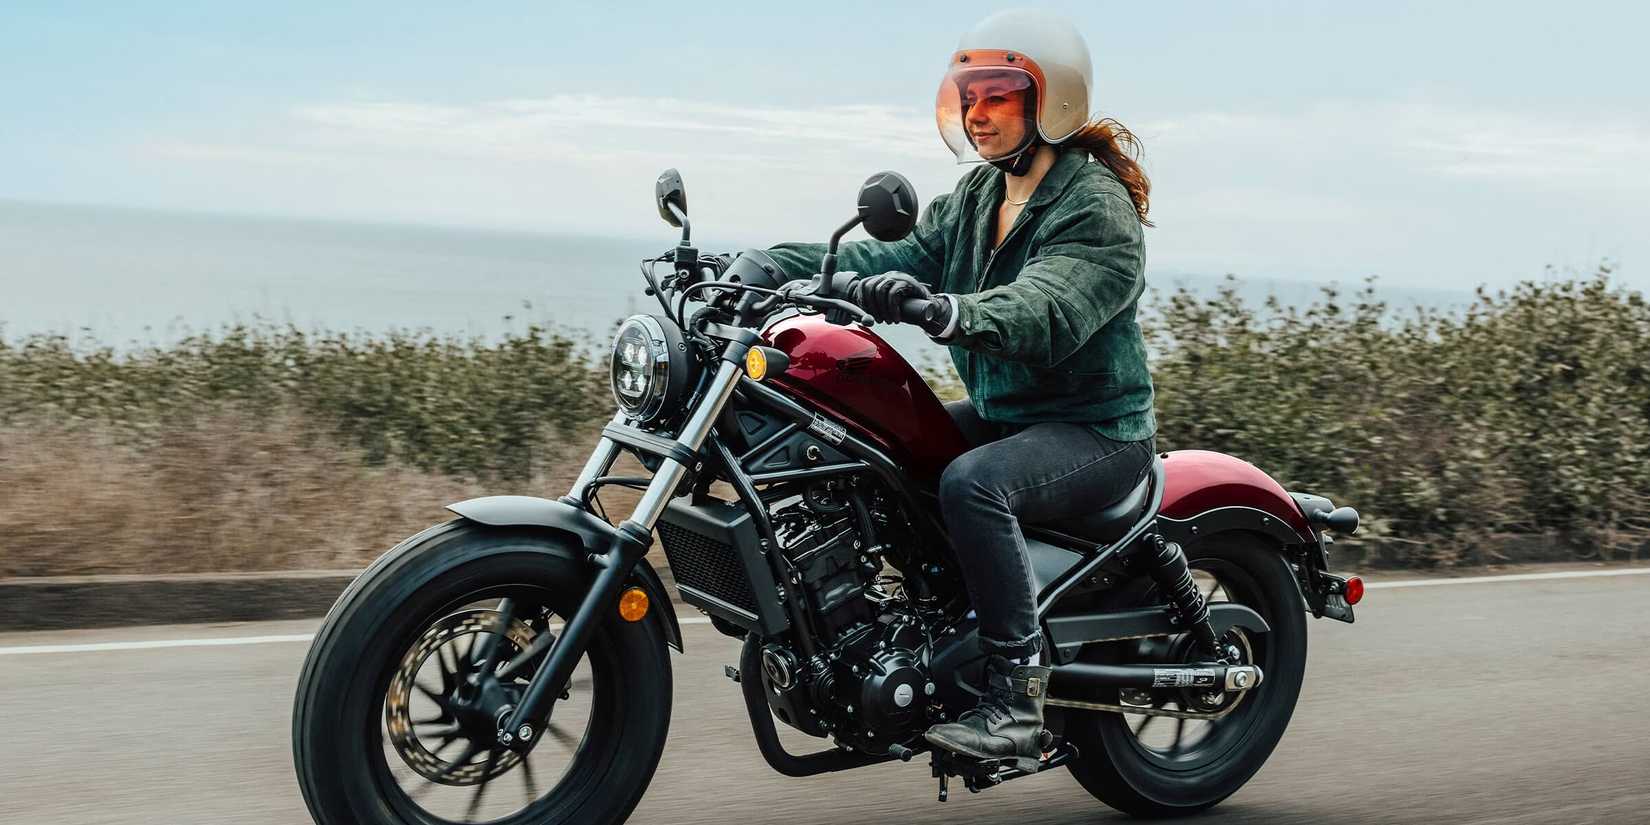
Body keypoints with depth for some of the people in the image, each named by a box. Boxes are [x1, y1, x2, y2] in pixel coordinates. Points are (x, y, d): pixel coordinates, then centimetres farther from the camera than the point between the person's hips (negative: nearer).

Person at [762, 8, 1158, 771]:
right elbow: (906, 255, 1)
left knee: (972, 484, -35)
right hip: (1002, 413, 9)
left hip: (1096, 429, -9)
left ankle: (1018, 702, -30)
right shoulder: (979, 194, 11)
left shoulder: (1098, 208, -16)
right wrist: (773, 264, -12)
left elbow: (1044, 312, -34)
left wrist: (941, 309, -54)